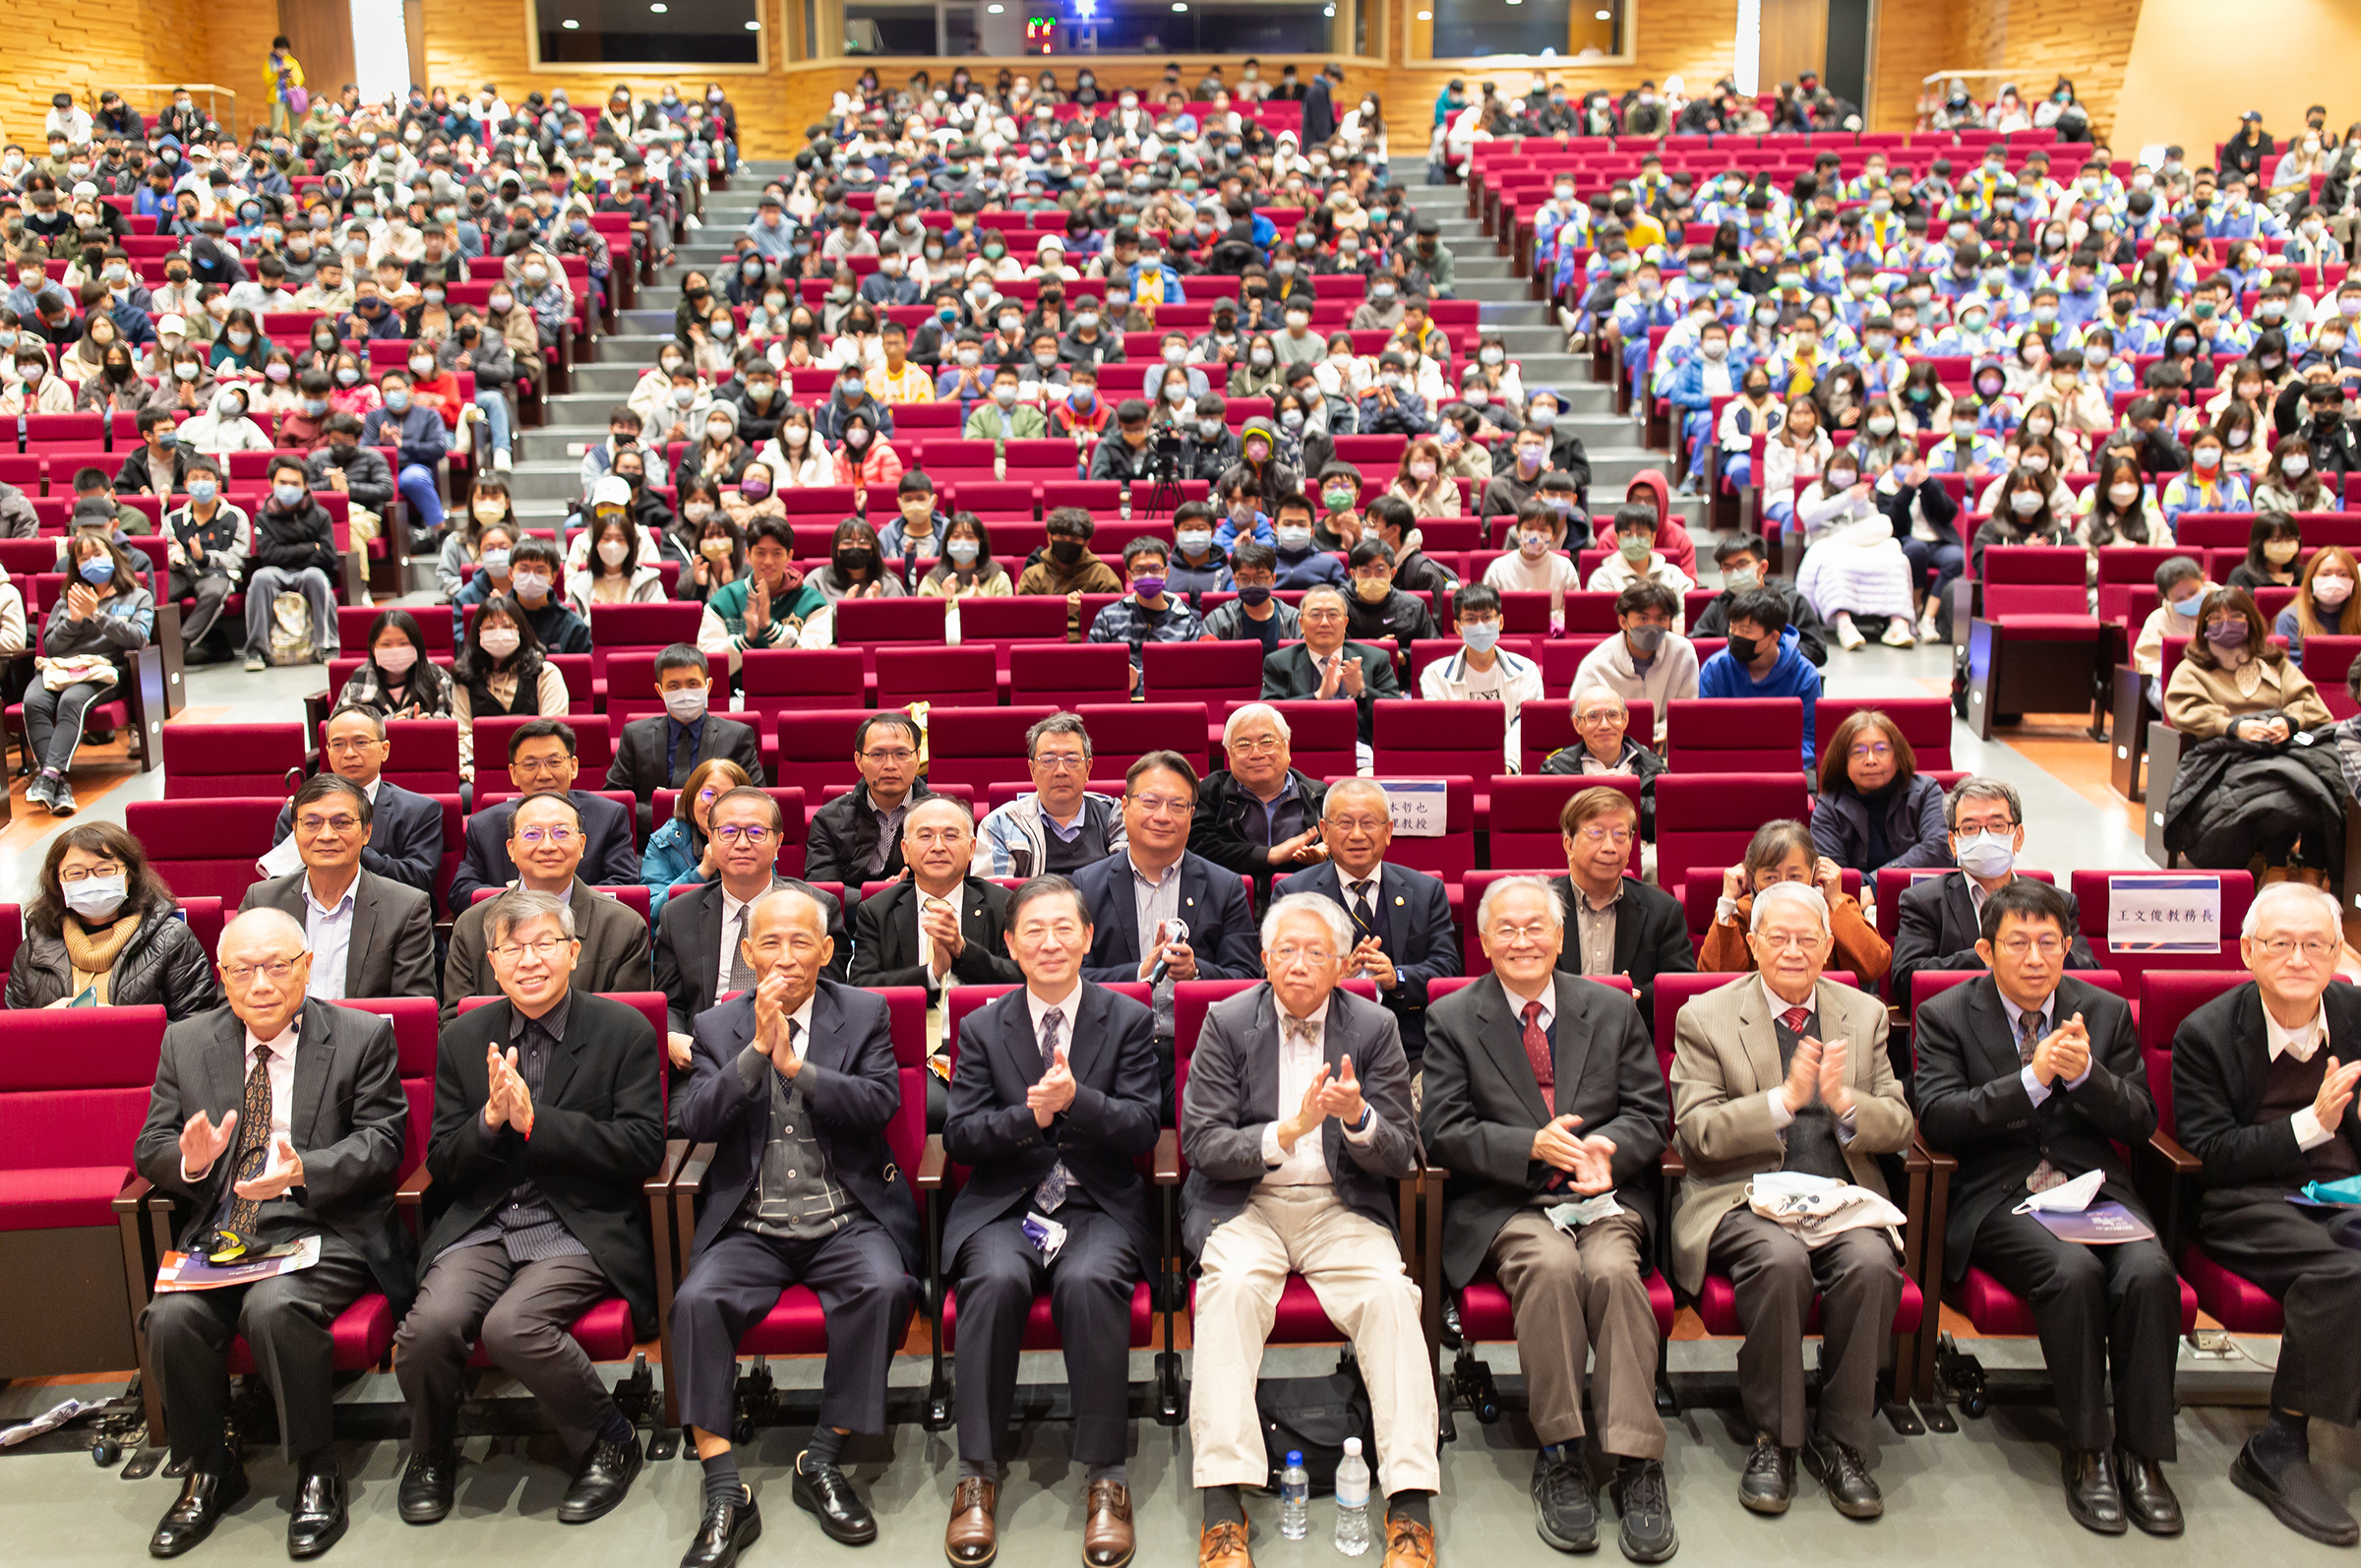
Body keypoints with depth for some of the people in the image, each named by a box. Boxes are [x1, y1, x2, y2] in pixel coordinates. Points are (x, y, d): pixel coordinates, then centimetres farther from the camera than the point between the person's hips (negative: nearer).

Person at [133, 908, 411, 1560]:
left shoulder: (363, 1037, 1)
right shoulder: (186, 1042, 12)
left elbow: (380, 1142, -5)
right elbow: (151, 1149, 10)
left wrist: (303, 1170, -24)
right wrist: (192, 1160, -15)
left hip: (323, 1230, -4)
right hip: (218, 1232, 4)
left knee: (273, 1308, -32)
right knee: (172, 1317, -24)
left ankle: (317, 1475, -11)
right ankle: (210, 1471, 2)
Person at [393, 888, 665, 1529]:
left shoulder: (624, 1031, -1)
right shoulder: (463, 1040, 10)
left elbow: (644, 1148, -9)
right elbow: (441, 1163, 9)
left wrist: (532, 1119, -16)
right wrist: (490, 1119, -13)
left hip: (580, 1229, -3)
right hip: (480, 1227, 4)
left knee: (511, 1324, -29)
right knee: (431, 1323, -24)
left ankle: (609, 1443, -2)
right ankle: (431, 1457, 9)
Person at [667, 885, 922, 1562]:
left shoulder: (865, 1013, 7)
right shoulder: (719, 1028, 10)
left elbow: (880, 1104, -7)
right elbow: (697, 1121, -5)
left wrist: (795, 1063, -15)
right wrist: (757, 1047, -16)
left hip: (847, 1220, -1)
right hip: (751, 1227, 1)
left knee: (886, 1287, -30)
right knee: (697, 1300, -27)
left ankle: (822, 1461, -14)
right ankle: (725, 1493, -19)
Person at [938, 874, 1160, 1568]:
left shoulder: (1130, 1021, 8)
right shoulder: (982, 1028, 12)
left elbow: (1143, 1128, -2)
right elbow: (960, 1137, 3)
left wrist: (1075, 1100, -20)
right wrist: (1031, 1115, -16)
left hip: (1099, 1207, -1)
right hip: (1004, 1208, 1)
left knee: (1090, 1282, -33)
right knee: (996, 1281, -31)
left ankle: (1106, 1476, -23)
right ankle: (977, 1476, -20)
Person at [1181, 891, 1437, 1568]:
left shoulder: (1375, 1027, 4)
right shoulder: (1227, 1022, 1)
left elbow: (1401, 1156, 1)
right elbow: (1201, 1144, -6)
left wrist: (1358, 1117, -21)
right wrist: (1289, 1132, -20)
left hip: (1342, 1208, 1)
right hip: (1245, 1205, -1)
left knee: (1391, 1292, -27)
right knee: (1232, 1285, -32)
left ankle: (1411, 1508, -24)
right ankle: (1223, 1506, -29)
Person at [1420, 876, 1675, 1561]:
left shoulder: (1613, 1011, 14)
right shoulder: (1452, 1018, 7)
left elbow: (1650, 1116, 9)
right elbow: (1443, 1131, -2)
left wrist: (1607, 1146, -14)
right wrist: (1533, 1146, -16)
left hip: (1603, 1195, 2)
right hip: (1504, 1207, -1)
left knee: (1613, 1268, -30)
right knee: (1551, 1264, -33)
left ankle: (1637, 1462, -24)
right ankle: (1559, 1454, -22)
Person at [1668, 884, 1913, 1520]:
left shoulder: (1864, 1014, 14)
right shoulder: (1704, 1017, 3)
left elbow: (1898, 1129, 9)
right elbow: (1698, 1133, -7)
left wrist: (1844, 1102, -13)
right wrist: (1786, 1098, -19)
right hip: (1744, 1199, -2)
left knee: (1872, 1263, -29)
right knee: (1781, 1259, -34)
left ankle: (1839, 1442, -11)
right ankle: (1774, 1440, -13)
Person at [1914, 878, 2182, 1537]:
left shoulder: (2106, 1011, 12)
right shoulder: (1946, 1015, 3)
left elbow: (2141, 1124, 8)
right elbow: (1938, 1120, -9)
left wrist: (2085, 1073, -12)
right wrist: (2033, 1078, -19)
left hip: (2094, 1186, 3)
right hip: (2000, 1196, -3)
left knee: (2149, 1272, -28)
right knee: (2073, 1270, -32)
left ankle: (2143, 1454, -13)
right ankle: (2087, 1451, -15)